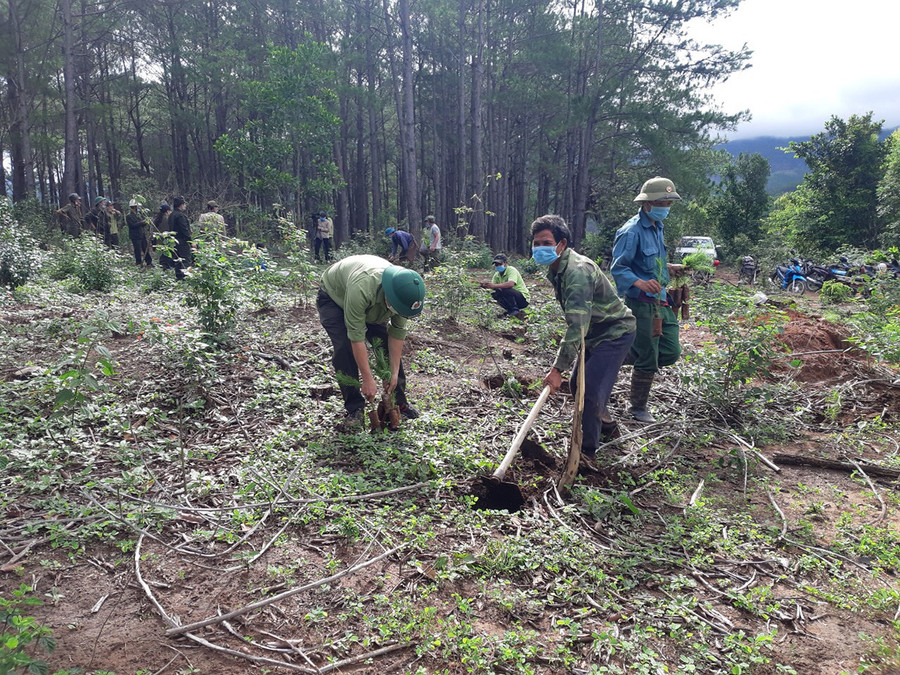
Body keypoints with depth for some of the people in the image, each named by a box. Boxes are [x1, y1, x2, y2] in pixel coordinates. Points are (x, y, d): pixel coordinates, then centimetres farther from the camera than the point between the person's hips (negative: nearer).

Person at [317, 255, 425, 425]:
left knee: (388, 346, -6)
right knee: (345, 348, -20)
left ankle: (399, 402, 7)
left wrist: (394, 374, -18)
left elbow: (398, 332, -18)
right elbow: (357, 337, -40)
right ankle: (354, 406, -6)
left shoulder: (404, 292, -27)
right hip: (333, 295, -5)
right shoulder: (361, 287, -46)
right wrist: (368, 380, -36)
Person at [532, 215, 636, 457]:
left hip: (616, 332, -10)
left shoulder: (578, 271, -30)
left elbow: (577, 324, -36)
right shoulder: (556, 269, 3)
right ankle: (608, 427, 41)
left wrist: (558, 368, -38)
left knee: (590, 390, -17)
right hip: (596, 334, 10)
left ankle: (586, 453, -3)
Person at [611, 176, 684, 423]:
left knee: (670, 352, 10)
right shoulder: (632, 231, -15)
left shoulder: (658, 227, 13)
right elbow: (618, 267, -19)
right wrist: (640, 283, -34)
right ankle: (638, 409, 18)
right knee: (648, 359, 0)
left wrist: (668, 268, 10)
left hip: (660, 302, 9)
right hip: (641, 303, -9)